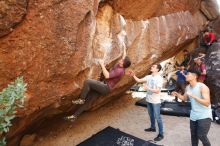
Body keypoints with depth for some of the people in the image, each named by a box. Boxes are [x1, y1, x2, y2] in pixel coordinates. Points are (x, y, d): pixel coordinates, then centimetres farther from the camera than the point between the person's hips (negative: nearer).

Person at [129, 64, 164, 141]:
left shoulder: (159, 78, -18)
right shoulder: (148, 77, 2)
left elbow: (157, 91, -22)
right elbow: (139, 80, 3)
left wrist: (148, 88, -25)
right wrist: (133, 75, -11)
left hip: (155, 101, -7)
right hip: (149, 100, 7)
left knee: (157, 117, 3)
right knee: (151, 115, 23)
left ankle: (161, 134, 17)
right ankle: (152, 127, 44)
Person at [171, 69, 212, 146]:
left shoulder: (202, 87, -21)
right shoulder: (188, 87, 0)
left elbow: (207, 103, -27)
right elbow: (184, 98, 15)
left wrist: (193, 96, -34)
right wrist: (177, 94, -4)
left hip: (204, 116, -6)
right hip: (193, 115, 6)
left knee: (201, 136, -11)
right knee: (193, 135, 16)